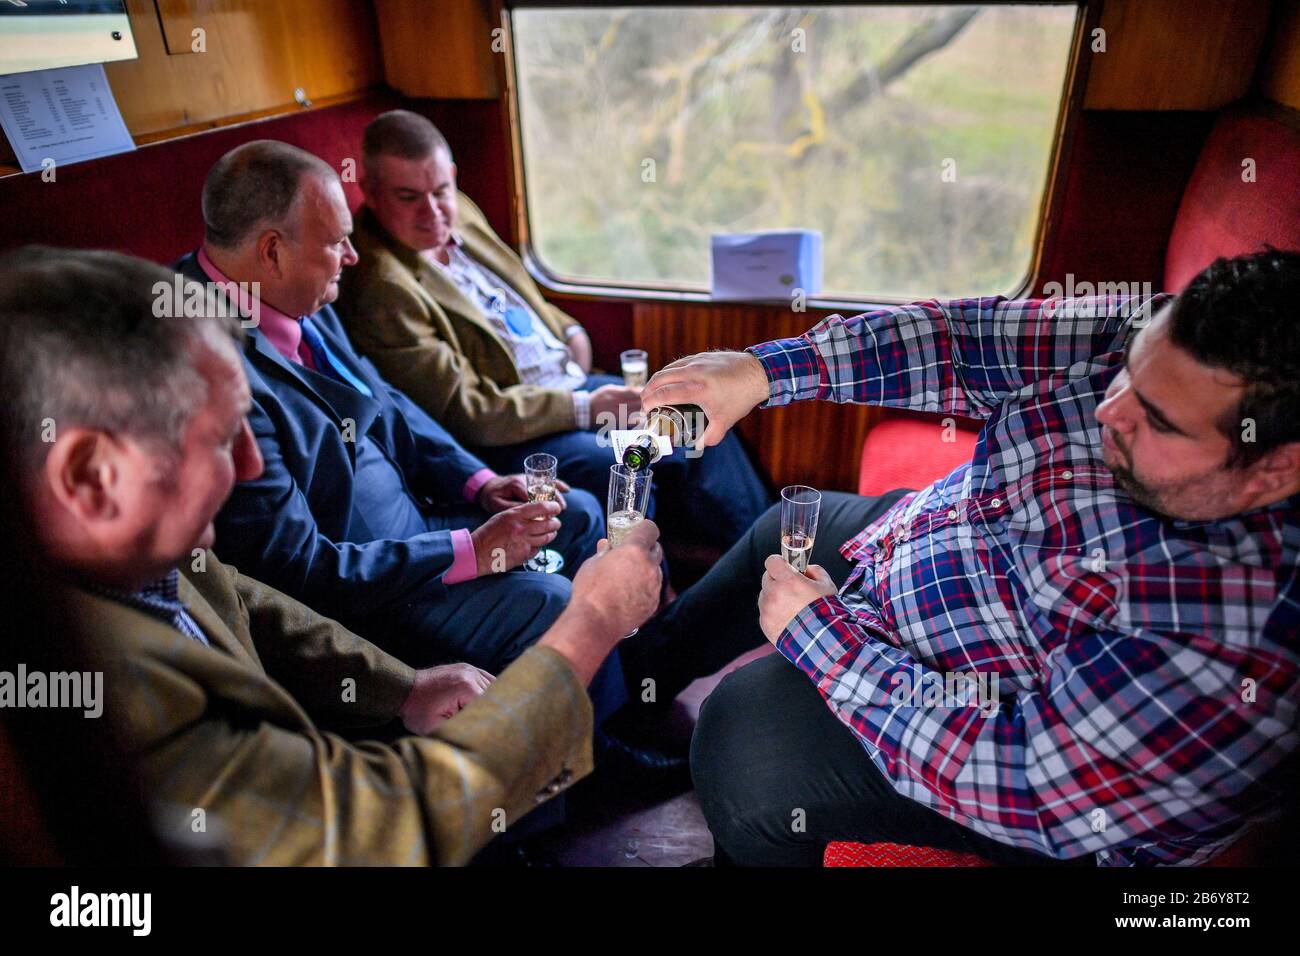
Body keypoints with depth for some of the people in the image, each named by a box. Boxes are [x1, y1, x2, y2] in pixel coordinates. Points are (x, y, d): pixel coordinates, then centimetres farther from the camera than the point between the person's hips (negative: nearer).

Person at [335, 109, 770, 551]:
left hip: (570, 384, 9)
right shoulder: (380, 289, -19)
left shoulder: (460, 213, 7)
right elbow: (461, 412, -22)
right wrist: (583, 408, -23)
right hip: (507, 433, -8)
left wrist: (569, 330, 7)